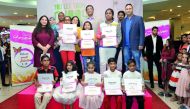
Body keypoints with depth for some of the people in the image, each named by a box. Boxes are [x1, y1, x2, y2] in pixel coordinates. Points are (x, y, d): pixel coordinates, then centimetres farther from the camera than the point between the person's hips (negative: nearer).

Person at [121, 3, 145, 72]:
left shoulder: (139, 18, 0)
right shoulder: (123, 21, 13)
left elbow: (142, 32, -5)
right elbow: (122, 33, 12)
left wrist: (141, 44, -12)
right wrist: (122, 44, 5)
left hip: (135, 46, -4)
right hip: (126, 46, 4)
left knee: (136, 64, 2)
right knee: (127, 64, 9)